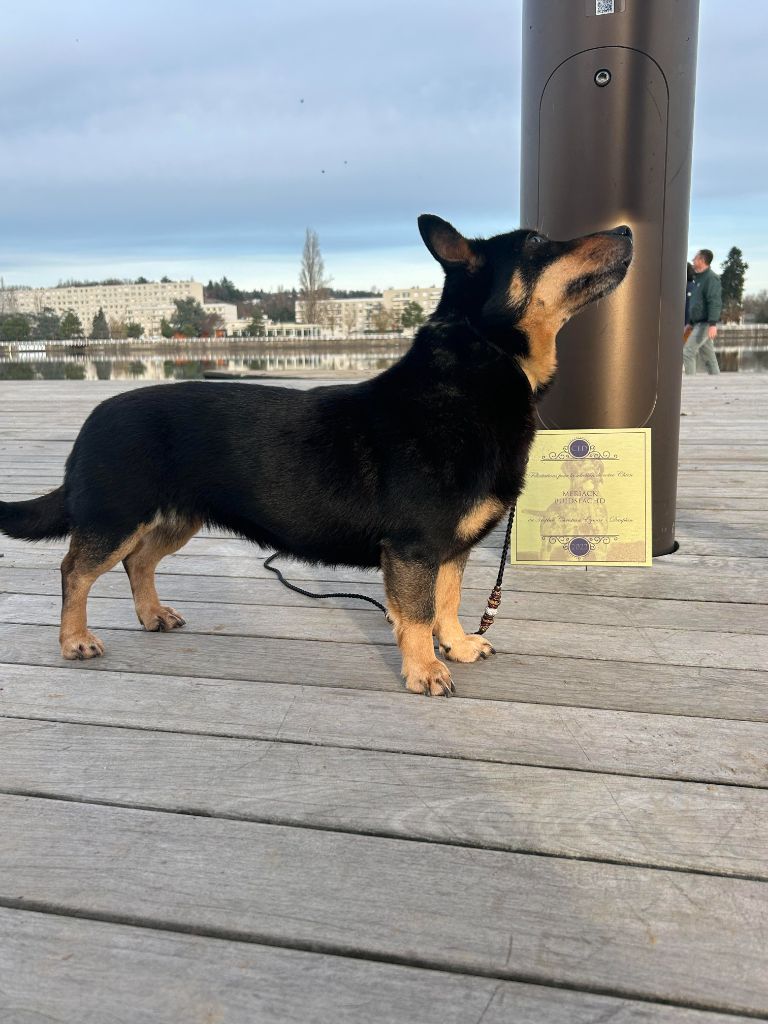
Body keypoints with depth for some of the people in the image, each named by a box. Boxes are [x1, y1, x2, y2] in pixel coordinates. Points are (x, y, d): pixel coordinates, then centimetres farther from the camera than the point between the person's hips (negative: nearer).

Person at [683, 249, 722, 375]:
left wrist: (713, 324, -30)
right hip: (698, 323, 10)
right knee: (708, 356, 10)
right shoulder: (698, 278, 18)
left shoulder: (711, 278, -12)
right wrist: (689, 323, 25)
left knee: (687, 352, -13)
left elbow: (715, 302, -22)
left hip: (705, 323, -10)